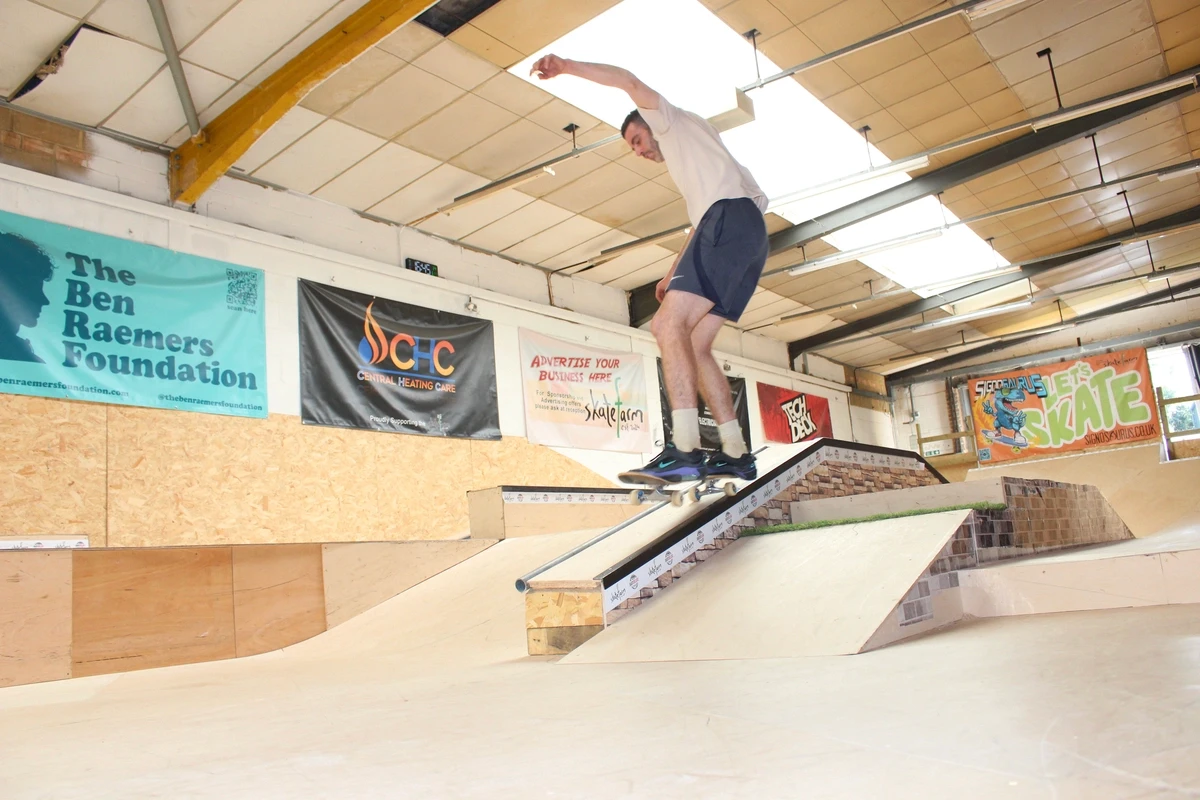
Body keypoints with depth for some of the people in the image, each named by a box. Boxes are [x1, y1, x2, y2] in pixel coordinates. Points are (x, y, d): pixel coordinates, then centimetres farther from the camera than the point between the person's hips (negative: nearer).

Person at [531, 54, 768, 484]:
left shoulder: (674, 120, 17)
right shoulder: (685, 161, 38)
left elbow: (629, 81, 3)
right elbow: (700, 225, 34)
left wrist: (566, 66, 6)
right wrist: (674, 273, 26)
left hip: (731, 216, -9)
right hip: (748, 237, 10)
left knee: (671, 323, -22)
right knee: (693, 344, 2)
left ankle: (684, 449, -34)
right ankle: (736, 453, -4)